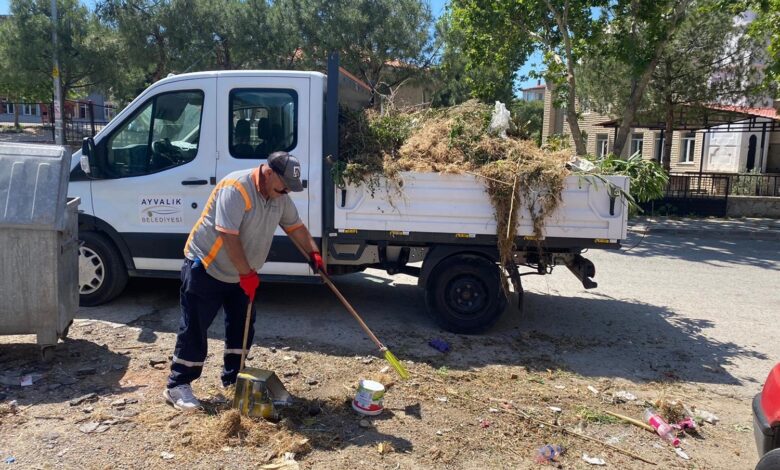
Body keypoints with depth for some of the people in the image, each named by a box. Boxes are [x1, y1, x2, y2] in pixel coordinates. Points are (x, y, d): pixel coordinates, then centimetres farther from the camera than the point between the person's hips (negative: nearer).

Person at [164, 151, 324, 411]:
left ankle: (232, 377, 26)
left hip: (240, 274, 8)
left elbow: (296, 226, 11)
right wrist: (247, 273, -28)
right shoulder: (236, 188, -27)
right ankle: (177, 385, 10)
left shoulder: (280, 197, -1)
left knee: (242, 326, 12)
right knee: (194, 328, -2)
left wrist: (314, 253, -1)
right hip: (205, 268, -8)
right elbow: (228, 236, -31)